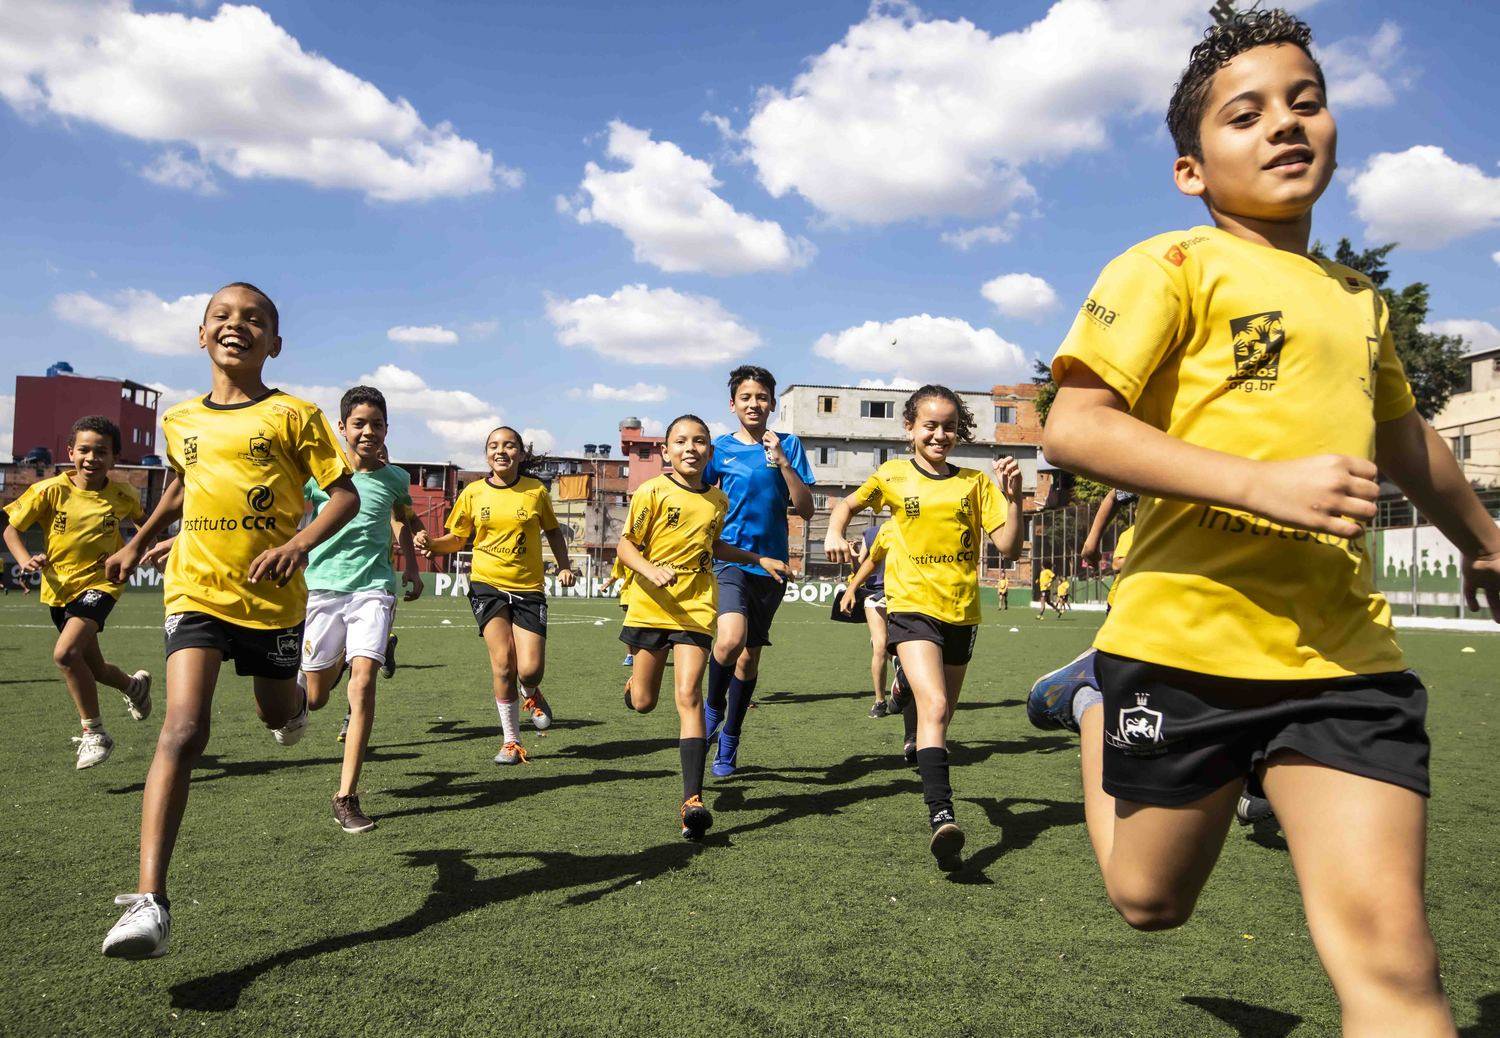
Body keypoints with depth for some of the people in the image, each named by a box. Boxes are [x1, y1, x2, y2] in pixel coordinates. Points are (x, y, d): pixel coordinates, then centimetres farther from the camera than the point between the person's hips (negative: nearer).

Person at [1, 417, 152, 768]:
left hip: (99, 582, -3)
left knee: (65, 652, -25)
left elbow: (141, 520, 16)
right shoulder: (50, 490, -10)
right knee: (94, 669, 13)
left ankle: (94, 734, -11)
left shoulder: (122, 495, -6)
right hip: (59, 587, 3)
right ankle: (135, 685, 49)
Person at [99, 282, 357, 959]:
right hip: (196, 589, 1)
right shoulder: (180, 420, 8)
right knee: (183, 731, -16)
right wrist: (138, 542, 29)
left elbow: (345, 494, -6)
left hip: (272, 594, -1)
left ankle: (291, 700, 59)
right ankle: (150, 900, -19)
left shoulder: (293, 415, -4)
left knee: (278, 714, 18)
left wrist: (301, 543, -21)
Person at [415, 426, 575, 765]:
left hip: (528, 588, 0)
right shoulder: (472, 493, 2)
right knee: (503, 663, -11)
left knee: (530, 670, -9)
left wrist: (564, 566, 0)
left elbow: (553, 531, 14)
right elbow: (456, 539, 10)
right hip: (487, 584, 0)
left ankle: (530, 694, 32)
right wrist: (429, 544, -10)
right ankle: (510, 740, 8)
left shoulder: (536, 491, 0)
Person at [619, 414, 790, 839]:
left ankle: (692, 800, -15)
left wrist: (759, 559, 21)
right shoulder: (652, 492, -6)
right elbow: (626, 545, -7)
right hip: (650, 605, -1)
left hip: (696, 608, 1)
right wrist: (651, 571, -26)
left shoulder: (717, 501, 9)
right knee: (642, 702, 9)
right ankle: (636, 673, 48)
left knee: (688, 697, -13)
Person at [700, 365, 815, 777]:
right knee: (731, 638, -26)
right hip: (728, 559, -2)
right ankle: (713, 707, 4)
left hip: (770, 563, 2)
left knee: (750, 655, 10)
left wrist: (782, 462, -13)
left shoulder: (788, 445, 4)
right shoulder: (720, 448, 3)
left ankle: (729, 741, 29)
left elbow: (806, 510, -3)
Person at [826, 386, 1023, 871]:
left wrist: (1013, 498, -14)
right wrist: (834, 533, 1)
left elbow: (1008, 547, -1)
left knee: (940, 714, 15)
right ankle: (941, 816, -30)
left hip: (961, 610, 3)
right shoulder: (894, 476, 3)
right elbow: (849, 503, 20)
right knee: (934, 706, -24)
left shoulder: (975, 482, 5)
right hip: (912, 604, -3)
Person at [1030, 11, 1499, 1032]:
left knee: (1389, 945, -6)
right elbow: (1072, 427, -17)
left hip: (1347, 651, 5)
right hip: (1186, 641, -4)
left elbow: (1403, 437, 33)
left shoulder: (1361, 299, 16)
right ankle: (1097, 713, 41)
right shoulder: (1173, 266, -5)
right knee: (1150, 900, 16)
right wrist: (1265, 482, -25)